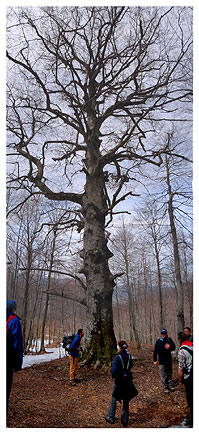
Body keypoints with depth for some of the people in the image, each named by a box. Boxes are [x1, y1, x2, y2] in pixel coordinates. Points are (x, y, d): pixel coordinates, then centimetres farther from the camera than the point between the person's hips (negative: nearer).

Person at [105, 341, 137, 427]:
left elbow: (114, 369, -20)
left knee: (114, 399, 15)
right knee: (126, 401, 15)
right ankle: (125, 420, 20)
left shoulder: (118, 357, -20)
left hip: (119, 380, -5)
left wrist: (113, 376, -2)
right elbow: (130, 366, 9)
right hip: (128, 380, 5)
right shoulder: (129, 356, -3)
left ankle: (111, 417, 23)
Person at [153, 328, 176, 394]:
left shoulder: (169, 340, -3)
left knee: (169, 373, 15)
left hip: (169, 359, 3)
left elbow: (174, 347, 3)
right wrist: (155, 360, -5)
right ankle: (165, 388, 11)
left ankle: (170, 385, 29)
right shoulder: (158, 341, -10)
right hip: (162, 361, -3)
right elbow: (155, 351, -6)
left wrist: (169, 347, -20)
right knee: (163, 375, 0)